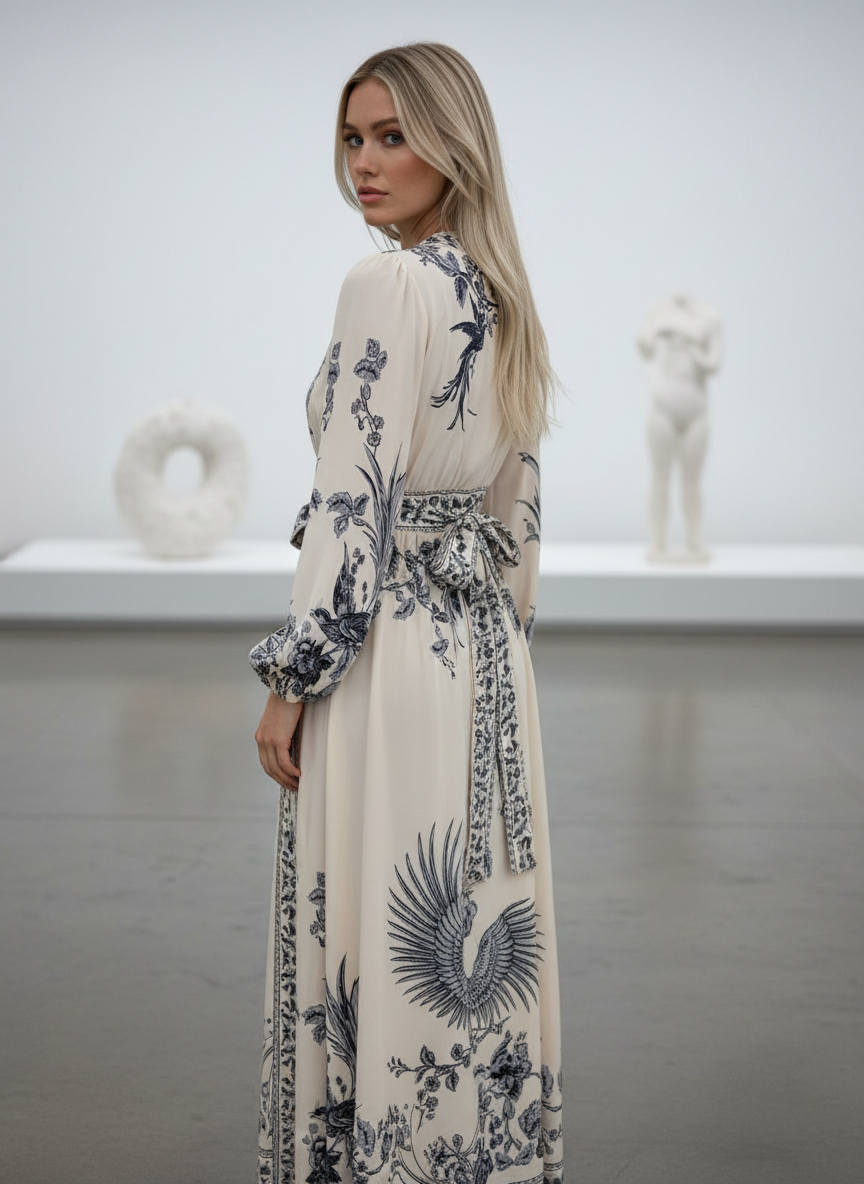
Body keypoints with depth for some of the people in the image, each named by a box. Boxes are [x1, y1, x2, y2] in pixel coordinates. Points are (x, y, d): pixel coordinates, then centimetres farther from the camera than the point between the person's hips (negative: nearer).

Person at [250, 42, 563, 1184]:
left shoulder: (390, 286, -14)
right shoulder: (506, 301, 11)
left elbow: (355, 500, -18)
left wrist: (292, 681, -14)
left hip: (391, 654, -9)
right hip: (487, 657, 9)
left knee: (382, 936, 1)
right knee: (472, 936, 15)